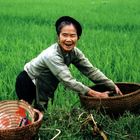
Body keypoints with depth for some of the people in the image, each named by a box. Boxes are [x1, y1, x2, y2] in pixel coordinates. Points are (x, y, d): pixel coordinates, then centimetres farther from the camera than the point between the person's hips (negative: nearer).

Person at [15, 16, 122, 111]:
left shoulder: (74, 52, -17)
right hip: (26, 83, -7)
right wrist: (95, 94, -43)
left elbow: (91, 70, -15)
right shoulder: (52, 55, -38)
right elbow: (68, 81, -42)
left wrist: (113, 86, -23)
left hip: (42, 85, 7)